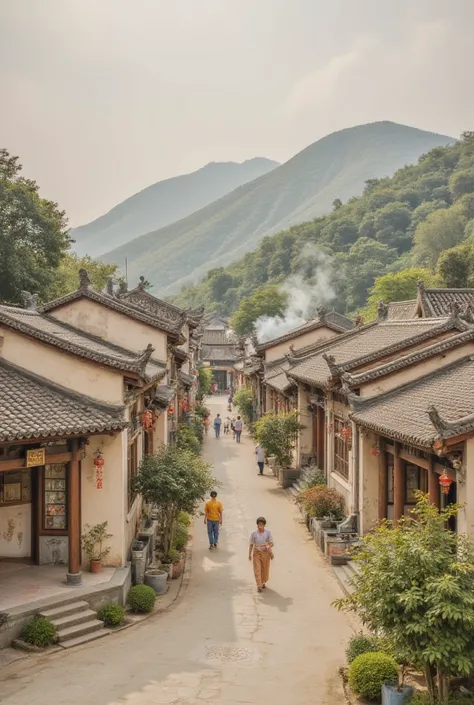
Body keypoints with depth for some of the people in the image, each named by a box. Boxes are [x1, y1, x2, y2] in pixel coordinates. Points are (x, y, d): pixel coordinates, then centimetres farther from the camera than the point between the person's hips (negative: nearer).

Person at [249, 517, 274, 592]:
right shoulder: (254, 533, -6)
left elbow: (271, 543, -4)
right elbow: (251, 544, 0)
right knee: (257, 569, -7)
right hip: (257, 553, -1)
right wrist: (250, 554, -3)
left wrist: (268, 547, -26)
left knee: (265, 569, 12)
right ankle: (259, 586, -7)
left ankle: (263, 582, 35)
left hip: (266, 553, 1)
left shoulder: (268, 533, -6)